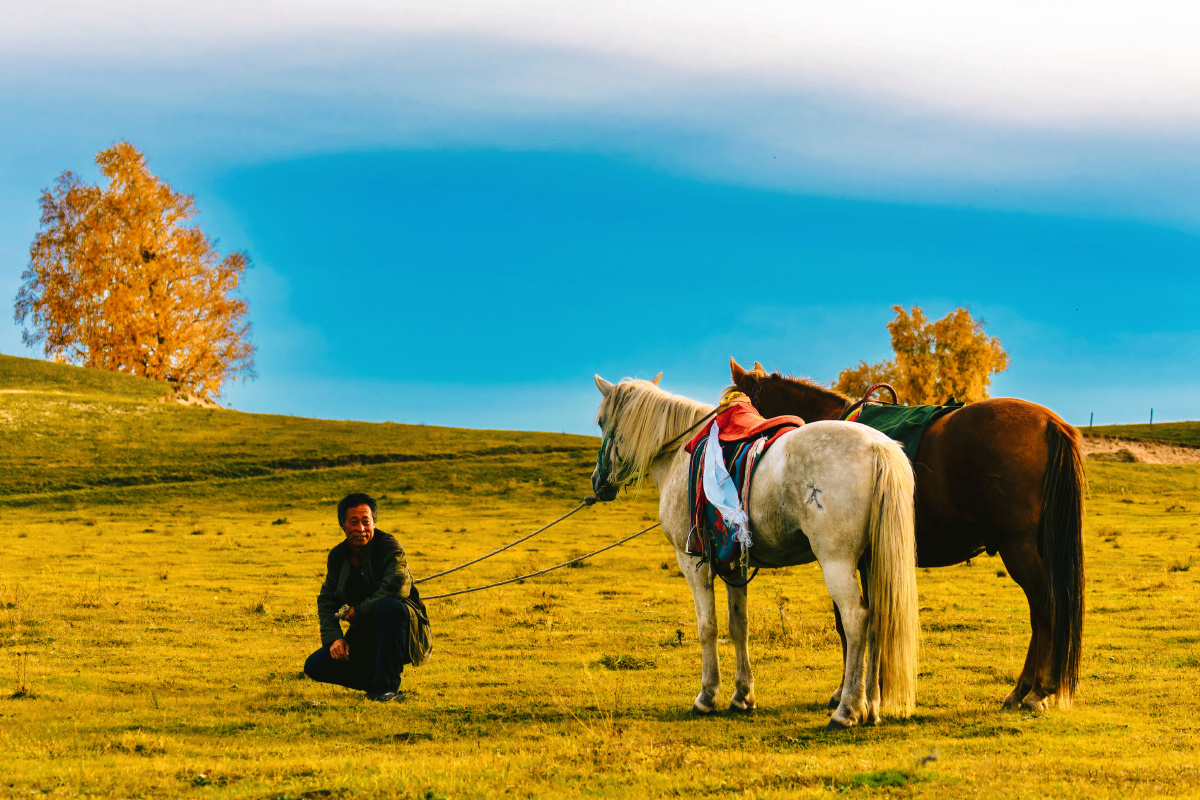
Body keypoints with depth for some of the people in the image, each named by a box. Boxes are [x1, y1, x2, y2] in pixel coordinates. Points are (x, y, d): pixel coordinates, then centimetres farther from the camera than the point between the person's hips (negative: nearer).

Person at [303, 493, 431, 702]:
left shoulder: (389, 547, -12)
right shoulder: (337, 556, 7)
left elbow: (398, 588, -28)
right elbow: (327, 600, 8)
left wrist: (359, 611, -20)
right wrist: (334, 637, -9)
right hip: (366, 638, 6)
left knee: (388, 606, -40)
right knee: (314, 666, -9)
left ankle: (387, 686, -29)